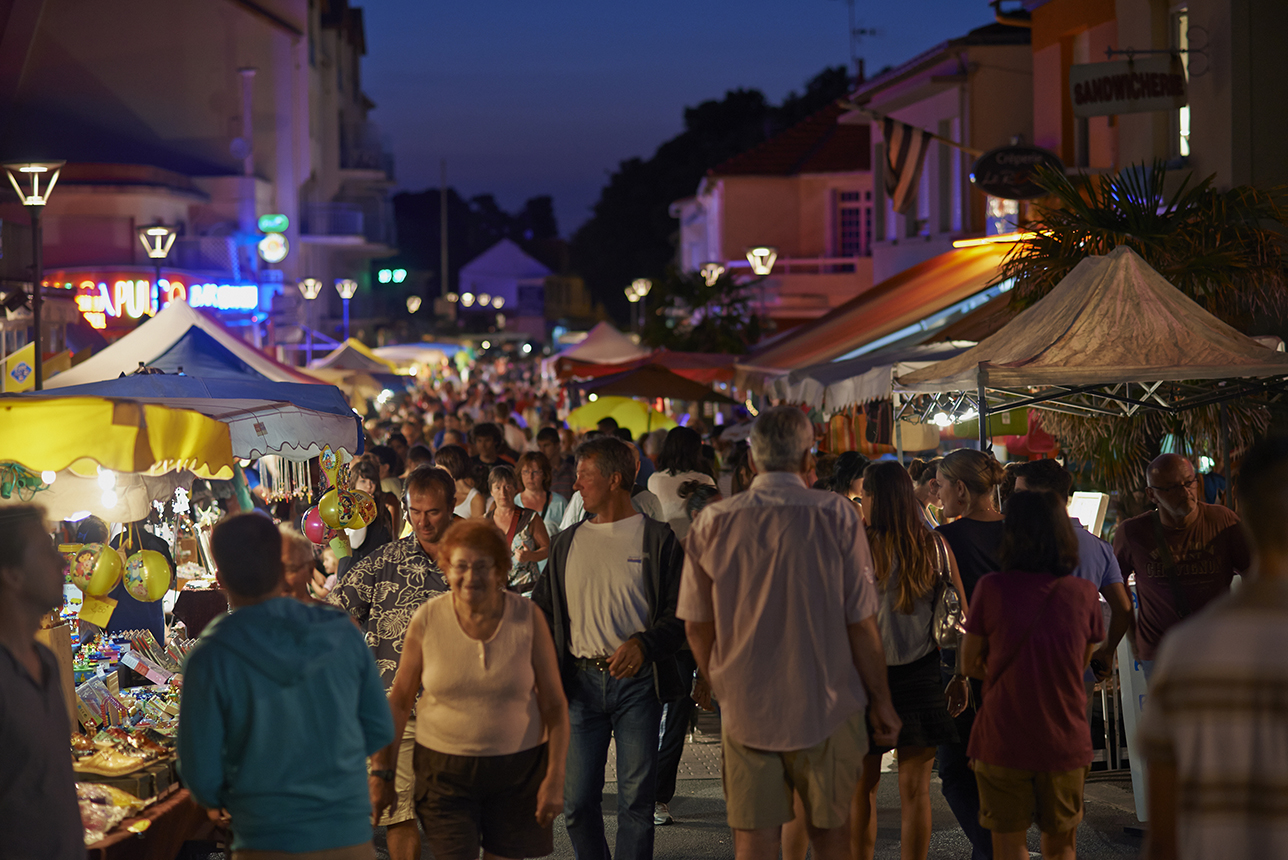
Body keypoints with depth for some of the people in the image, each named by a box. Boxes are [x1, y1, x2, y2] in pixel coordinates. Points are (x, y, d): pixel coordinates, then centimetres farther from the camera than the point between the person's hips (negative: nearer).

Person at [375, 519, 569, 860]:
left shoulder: (528, 618, -7)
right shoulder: (427, 620, -6)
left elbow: (554, 704, -2)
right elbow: (399, 701, 3)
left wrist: (555, 778, -6)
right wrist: (382, 771, 4)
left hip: (517, 769, 1)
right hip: (445, 770, 0)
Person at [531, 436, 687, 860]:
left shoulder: (657, 538, -1)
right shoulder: (568, 541, 13)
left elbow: (681, 613, -5)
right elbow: (543, 606, 19)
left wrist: (643, 643, -20)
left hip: (637, 681, -4)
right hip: (581, 682, 4)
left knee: (636, 799, 0)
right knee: (577, 801, 3)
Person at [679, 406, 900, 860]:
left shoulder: (713, 522, -5)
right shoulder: (838, 517, -10)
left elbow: (697, 626, 2)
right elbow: (861, 623, -8)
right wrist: (881, 702, 4)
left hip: (745, 708, 1)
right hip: (828, 704, -1)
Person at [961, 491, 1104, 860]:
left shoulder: (992, 588, -11)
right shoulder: (1084, 594, -4)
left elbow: (971, 663, 0)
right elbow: (1082, 664, 11)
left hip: (1002, 742, -2)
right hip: (1065, 743, 2)